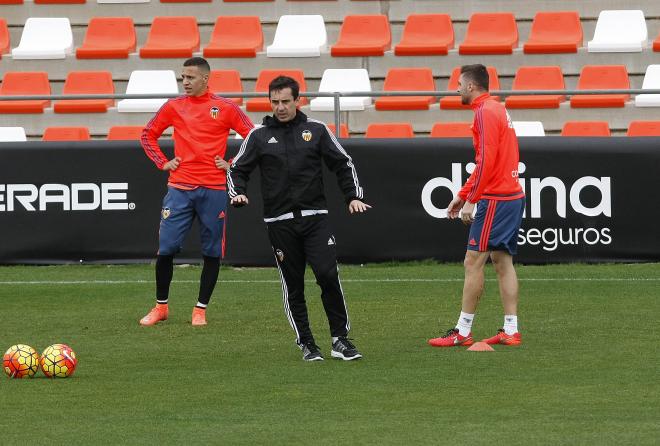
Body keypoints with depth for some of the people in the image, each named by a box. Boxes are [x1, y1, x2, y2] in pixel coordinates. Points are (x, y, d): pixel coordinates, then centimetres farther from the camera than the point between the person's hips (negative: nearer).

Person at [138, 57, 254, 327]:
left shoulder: (225, 109, 1)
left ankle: (200, 310, 12)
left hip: (213, 190, -1)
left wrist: (232, 165, -2)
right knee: (166, 248, -4)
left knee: (212, 252, 2)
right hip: (179, 188, 1)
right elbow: (148, 135, 18)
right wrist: (162, 163, 6)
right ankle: (160, 307, 10)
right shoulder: (174, 107, 7)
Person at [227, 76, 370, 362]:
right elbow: (238, 169, 12)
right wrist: (237, 193, -8)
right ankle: (306, 345, 10)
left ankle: (340, 339, -5)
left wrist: (353, 196, 1)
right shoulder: (259, 136, 7)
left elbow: (343, 164, 13)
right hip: (279, 222, 1)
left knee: (328, 275, -13)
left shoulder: (316, 131, 8)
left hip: (314, 217, -1)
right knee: (292, 285, 2)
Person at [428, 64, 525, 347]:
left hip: (495, 200, -10)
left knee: (473, 262, -6)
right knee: (502, 261, 9)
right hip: (512, 196, 10)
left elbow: (487, 161, -20)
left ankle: (462, 332, -5)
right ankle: (510, 331, 7)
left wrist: (471, 200, -17)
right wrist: (462, 194, 24)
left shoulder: (485, 113, -12)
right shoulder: (497, 109, 18)